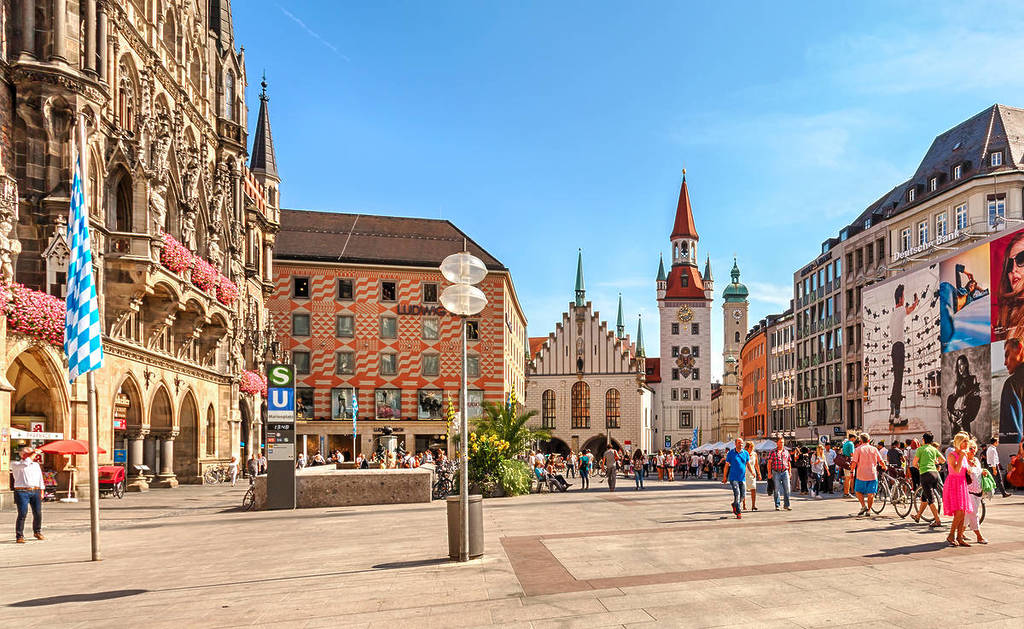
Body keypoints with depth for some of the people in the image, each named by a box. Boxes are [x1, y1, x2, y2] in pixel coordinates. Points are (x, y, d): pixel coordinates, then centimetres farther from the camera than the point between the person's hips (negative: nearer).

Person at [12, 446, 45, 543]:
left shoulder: (36, 465, 19)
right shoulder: (15, 464, 3)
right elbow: (24, 464, -21)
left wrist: (41, 492, 14)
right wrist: (30, 457, -9)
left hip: (35, 492, 5)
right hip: (22, 492, -5)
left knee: (38, 513, 4)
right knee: (22, 514, -11)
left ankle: (37, 532, 22)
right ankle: (19, 536, -4)